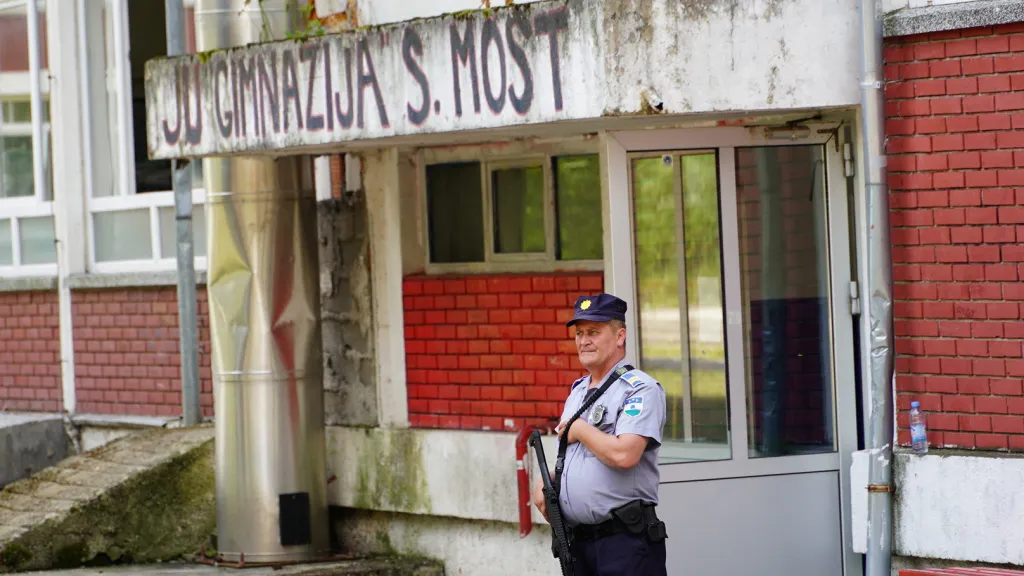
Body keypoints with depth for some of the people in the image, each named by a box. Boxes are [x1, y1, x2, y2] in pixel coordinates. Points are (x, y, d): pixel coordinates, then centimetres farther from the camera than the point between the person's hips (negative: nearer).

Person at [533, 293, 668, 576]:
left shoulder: (641, 390, -8)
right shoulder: (577, 391, 19)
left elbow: (623, 455, -23)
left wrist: (579, 430, -8)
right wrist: (545, 483, 6)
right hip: (577, 540, 8)